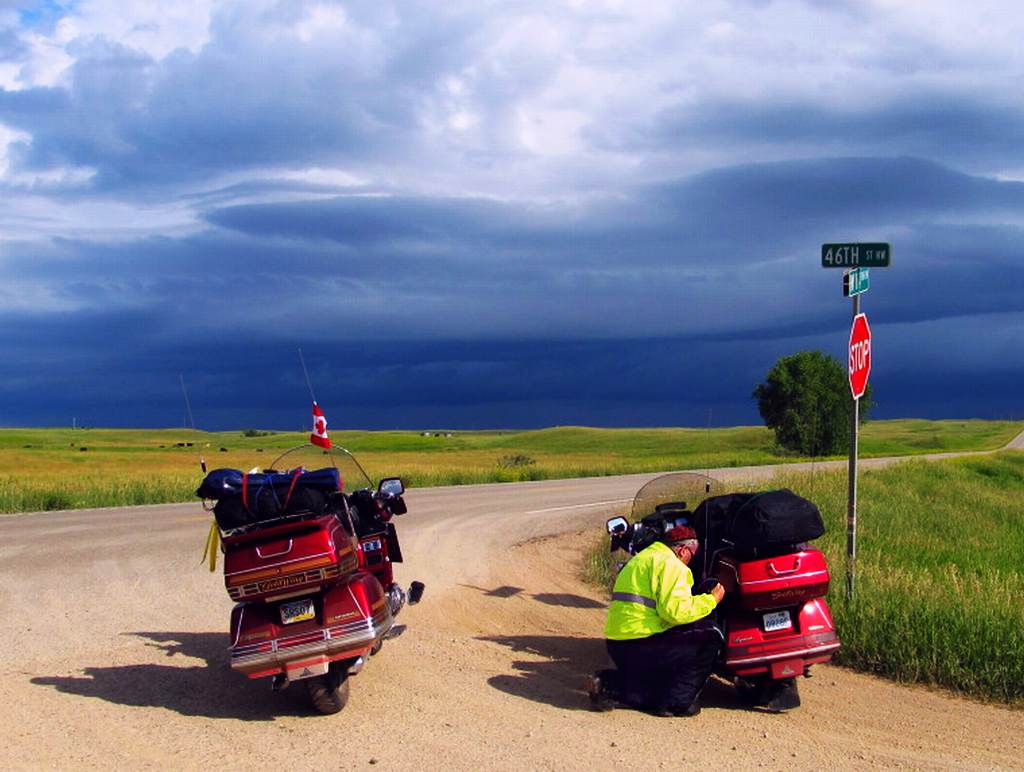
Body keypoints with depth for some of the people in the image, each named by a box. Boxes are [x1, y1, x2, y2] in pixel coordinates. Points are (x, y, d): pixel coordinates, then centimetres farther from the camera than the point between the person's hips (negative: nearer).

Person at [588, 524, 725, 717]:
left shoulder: (642, 558, 23)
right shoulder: (670, 564, -10)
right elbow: (675, 610, -21)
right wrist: (711, 600, -9)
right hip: (639, 644, -10)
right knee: (710, 639, -6)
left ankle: (609, 684, 9)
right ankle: (676, 703, -3)